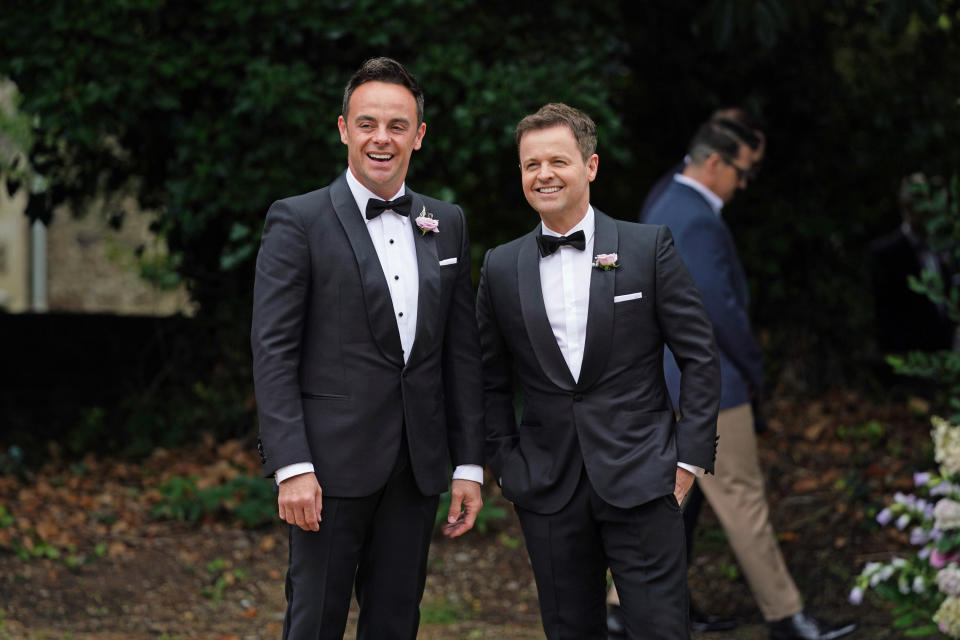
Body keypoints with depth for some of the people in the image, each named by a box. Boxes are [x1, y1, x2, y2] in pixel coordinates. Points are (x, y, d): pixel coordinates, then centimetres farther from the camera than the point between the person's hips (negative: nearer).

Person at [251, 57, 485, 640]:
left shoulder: (446, 224, 12)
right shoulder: (298, 221, -3)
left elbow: (462, 351, 13)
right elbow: (273, 352, -8)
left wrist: (470, 464, 9)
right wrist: (292, 466, -16)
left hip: (417, 466, 5)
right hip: (333, 461, -5)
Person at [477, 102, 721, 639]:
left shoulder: (649, 247, 0)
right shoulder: (501, 268, 7)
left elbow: (700, 357, 1)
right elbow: (493, 382, 13)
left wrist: (691, 457, -4)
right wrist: (506, 466, 5)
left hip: (641, 481, -3)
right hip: (549, 491, 3)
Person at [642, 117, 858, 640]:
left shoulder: (664, 209, 13)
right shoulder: (698, 222, -20)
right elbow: (720, 308, -22)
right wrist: (753, 369, -8)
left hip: (663, 381, 10)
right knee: (741, 498, -2)